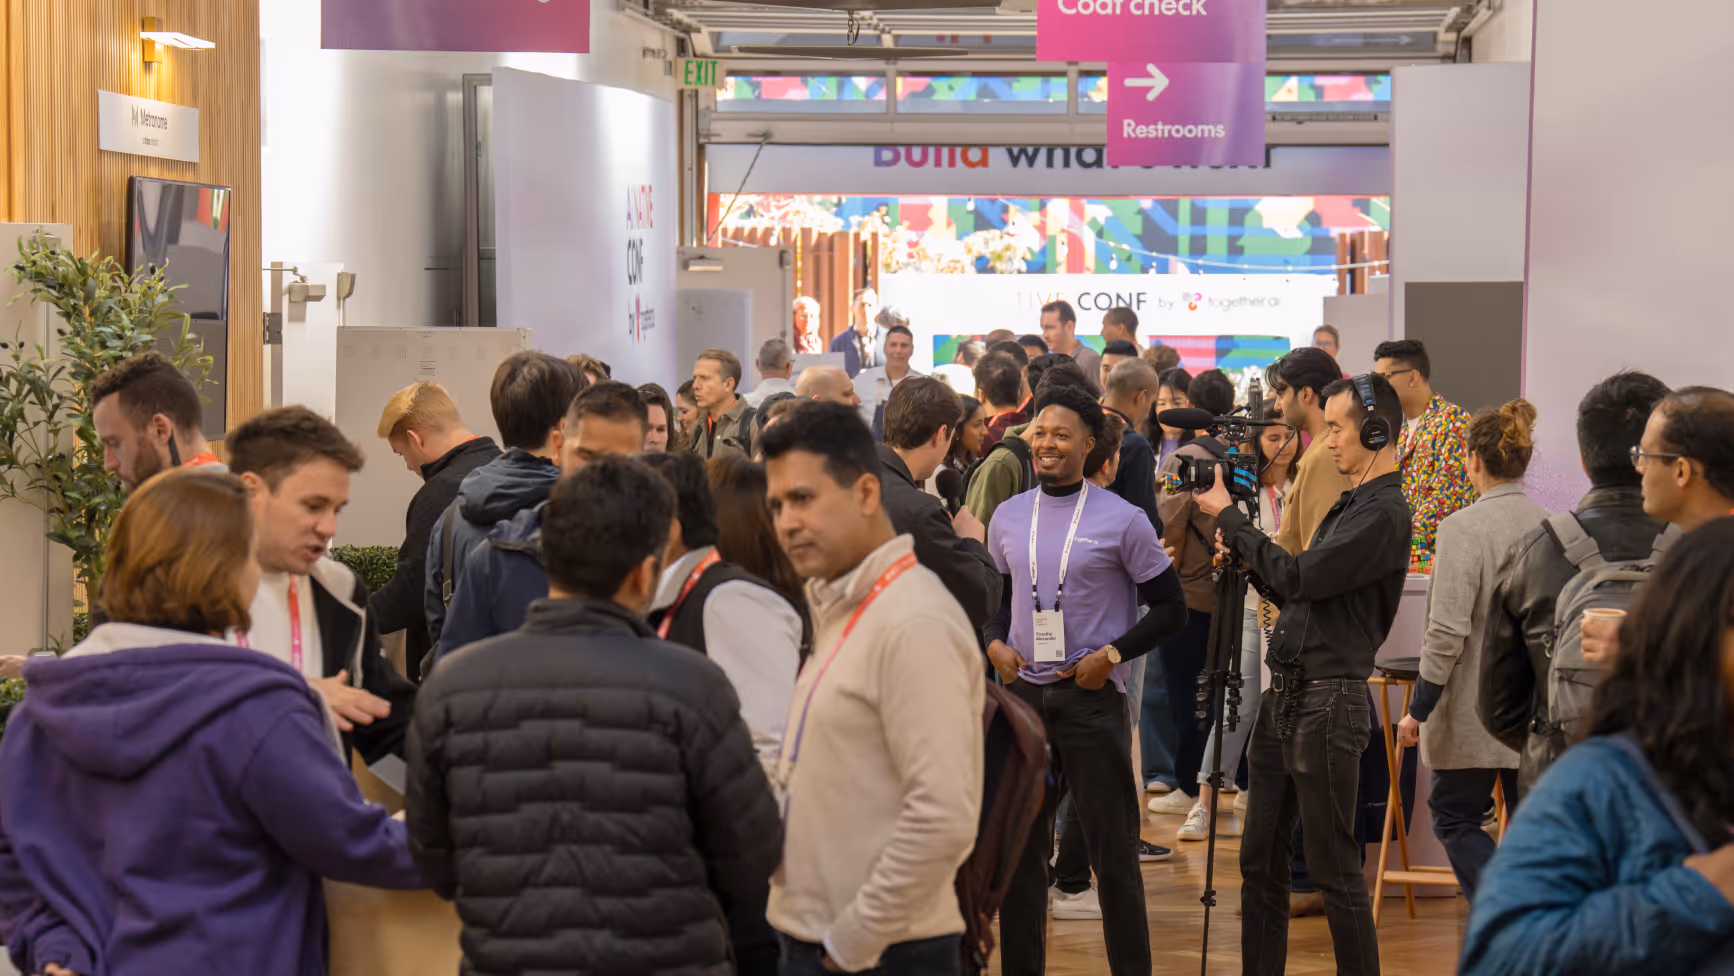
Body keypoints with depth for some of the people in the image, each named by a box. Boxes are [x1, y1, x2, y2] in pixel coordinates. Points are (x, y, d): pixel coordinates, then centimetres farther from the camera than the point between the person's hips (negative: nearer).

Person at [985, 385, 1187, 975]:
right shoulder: (1007, 518, 8)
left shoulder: (1121, 521, -5)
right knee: (1019, 845, 9)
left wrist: (1112, 655, -12)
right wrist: (995, 643, 1)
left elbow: (1169, 606, -1)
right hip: (1023, 693, 4)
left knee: (1112, 848, 0)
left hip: (1092, 697, -4)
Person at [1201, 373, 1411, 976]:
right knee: (1261, 859, 13)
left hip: (1329, 703, -10)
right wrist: (1244, 556, 8)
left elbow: (1300, 577, -21)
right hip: (1285, 697, 10)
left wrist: (1231, 518, -11)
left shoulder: (1384, 512, -13)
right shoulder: (1350, 505, 17)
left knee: (1333, 866, -3)